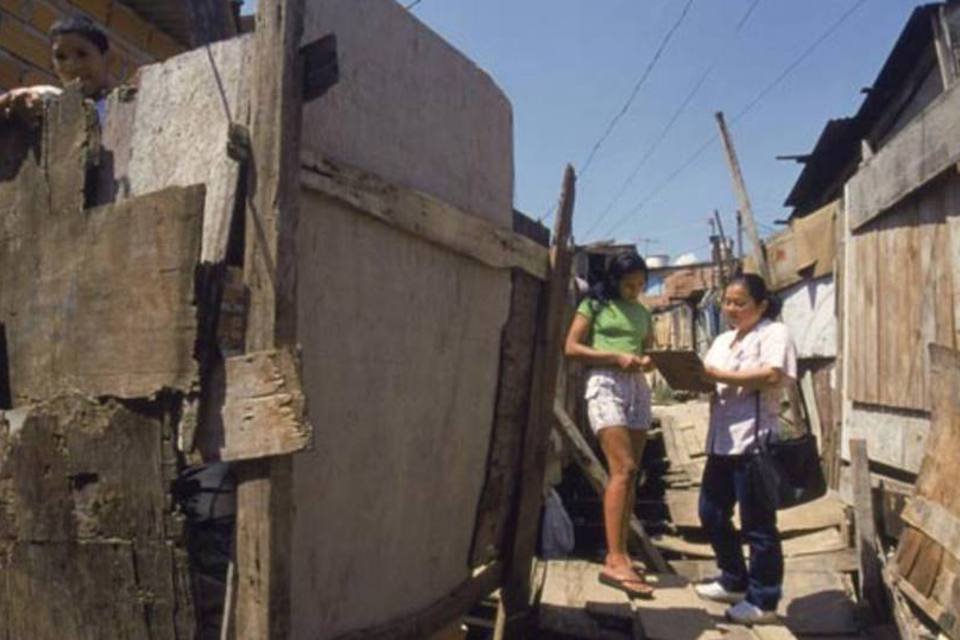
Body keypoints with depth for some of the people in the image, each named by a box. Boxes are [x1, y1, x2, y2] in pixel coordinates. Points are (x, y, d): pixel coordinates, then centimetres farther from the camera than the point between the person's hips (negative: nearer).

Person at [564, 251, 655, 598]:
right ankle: (615, 560, -19)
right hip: (606, 384, -6)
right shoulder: (594, 304, 3)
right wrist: (616, 356, -13)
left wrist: (647, 361, -3)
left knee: (630, 473, 3)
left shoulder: (643, 314, 18)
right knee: (622, 469, -18)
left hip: (638, 387, 6)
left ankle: (618, 555, 9)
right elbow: (571, 347, -3)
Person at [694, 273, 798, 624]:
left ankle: (763, 601, 12)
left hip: (754, 441, -8)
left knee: (756, 522, -1)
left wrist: (720, 375, -19)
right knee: (711, 513, 14)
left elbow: (773, 375, -21)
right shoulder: (723, 339, 21)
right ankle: (734, 582, 31)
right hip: (721, 440, 9)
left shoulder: (774, 333, -4)